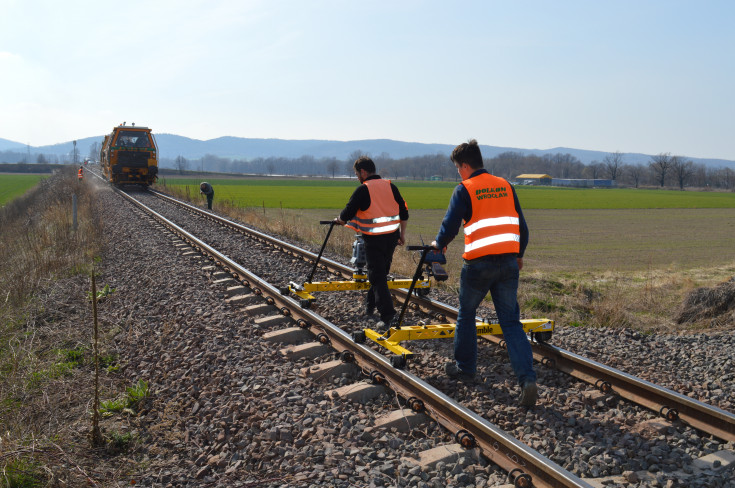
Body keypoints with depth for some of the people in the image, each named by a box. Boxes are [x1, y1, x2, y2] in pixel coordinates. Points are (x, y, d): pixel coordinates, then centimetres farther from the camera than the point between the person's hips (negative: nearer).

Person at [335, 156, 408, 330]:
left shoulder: (363, 190, -11)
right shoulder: (390, 186, 7)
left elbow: (347, 214, -7)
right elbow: (403, 212, 9)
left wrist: (339, 220, 15)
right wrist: (402, 233, 19)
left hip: (374, 240, -7)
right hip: (392, 237, 7)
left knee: (377, 277, -3)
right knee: (381, 272, 20)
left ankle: (387, 315, -11)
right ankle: (370, 306, 35)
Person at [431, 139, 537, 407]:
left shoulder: (464, 190, -4)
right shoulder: (505, 186, 11)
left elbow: (450, 226, -7)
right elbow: (521, 225, 14)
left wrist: (439, 244, 15)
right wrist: (519, 254, 28)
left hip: (479, 263, -4)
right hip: (509, 262, 4)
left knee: (466, 315, 18)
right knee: (511, 322, 5)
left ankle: (464, 367, 31)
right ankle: (527, 378, -8)